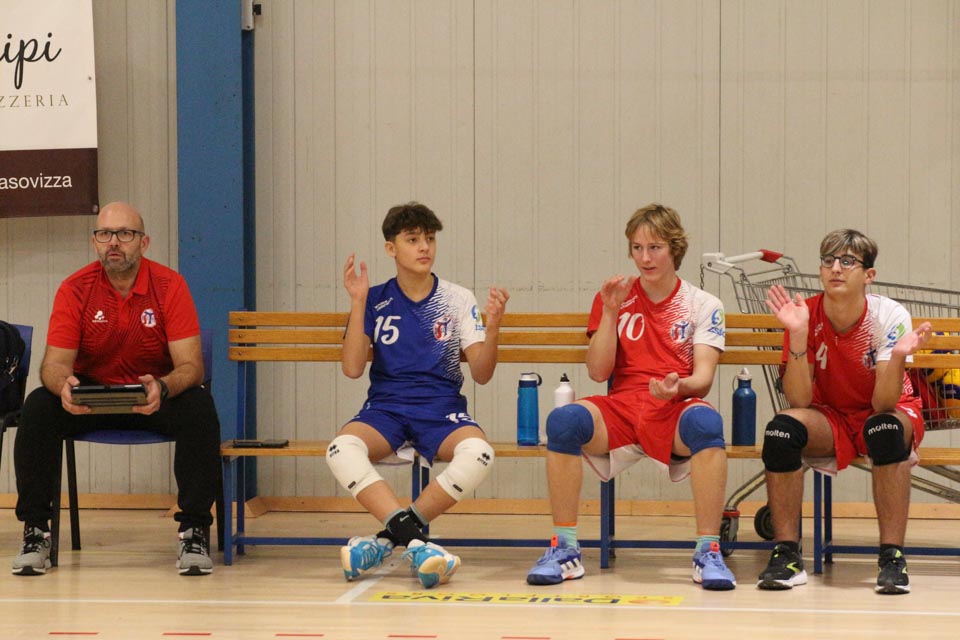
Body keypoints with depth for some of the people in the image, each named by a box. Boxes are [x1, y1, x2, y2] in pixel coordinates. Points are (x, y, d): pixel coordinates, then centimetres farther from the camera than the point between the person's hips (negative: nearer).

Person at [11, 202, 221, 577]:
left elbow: (190, 365, -18)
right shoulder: (75, 289, -8)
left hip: (154, 398, -1)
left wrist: (162, 388, -42)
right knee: (37, 408, -26)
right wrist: (63, 385, -40)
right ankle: (35, 533, -16)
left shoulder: (169, 286, -12)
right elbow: (55, 362, -14)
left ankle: (194, 532, -21)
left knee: (199, 409, -31)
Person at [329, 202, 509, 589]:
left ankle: (389, 538, -24)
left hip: (442, 411, 0)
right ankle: (415, 541, -39)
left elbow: (481, 374, 3)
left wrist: (492, 327, -15)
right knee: (341, 450, -34)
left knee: (478, 453, -35)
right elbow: (352, 369, -2)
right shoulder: (376, 301, 8)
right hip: (385, 410, 0)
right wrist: (358, 303, -9)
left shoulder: (458, 300, 8)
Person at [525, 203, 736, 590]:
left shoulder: (704, 306, 10)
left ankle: (708, 552, -30)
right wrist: (611, 312, -5)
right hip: (620, 411, 2)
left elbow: (703, 378, -1)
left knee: (705, 422, -38)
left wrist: (679, 386, -25)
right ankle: (564, 550, -21)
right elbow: (598, 372, 5)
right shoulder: (613, 298, 14)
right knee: (563, 420, -31)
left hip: (675, 412, -1)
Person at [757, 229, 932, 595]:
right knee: (782, 429, -30)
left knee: (886, 428, -37)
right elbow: (799, 400, -23)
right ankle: (787, 555, -22)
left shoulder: (890, 317, -19)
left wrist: (898, 356, -43)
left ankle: (892, 557, -30)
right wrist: (798, 336, -34)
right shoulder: (806, 316, -14)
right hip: (829, 419, 2)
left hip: (887, 416, -1)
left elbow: (883, 404, -26)